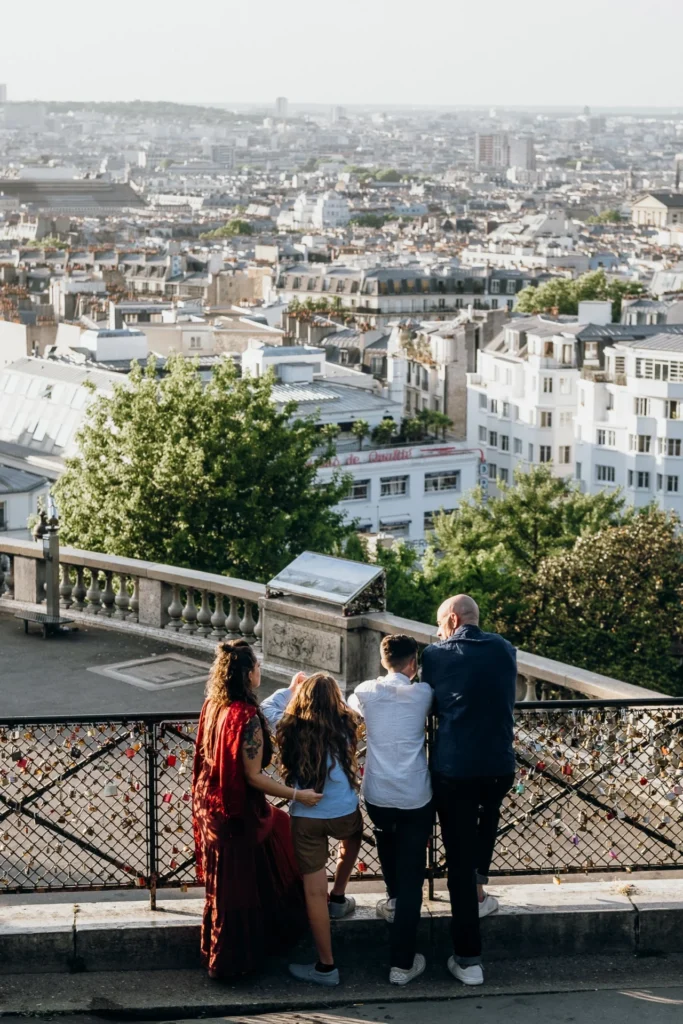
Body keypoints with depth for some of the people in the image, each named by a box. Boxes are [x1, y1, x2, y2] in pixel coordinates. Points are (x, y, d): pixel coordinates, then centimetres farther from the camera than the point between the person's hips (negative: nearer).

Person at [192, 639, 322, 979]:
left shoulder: (213, 706, -2)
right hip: (238, 811, -9)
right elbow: (253, 777, -26)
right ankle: (229, 961, 20)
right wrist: (297, 795, -26)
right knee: (236, 885, 6)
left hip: (212, 804, 9)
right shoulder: (246, 717, -28)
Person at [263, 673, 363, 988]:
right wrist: (330, 691, 34)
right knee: (352, 838, 38)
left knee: (314, 891, 5)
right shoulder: (346, 726, -3)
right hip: (344, 812, 1)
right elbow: (347, 707, 22)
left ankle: (326, 966, 10)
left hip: (305, 817, -1)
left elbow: (267, 707, 17)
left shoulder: (291, 728, -3)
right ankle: (338, 899, 47)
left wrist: (292, 688, 31)